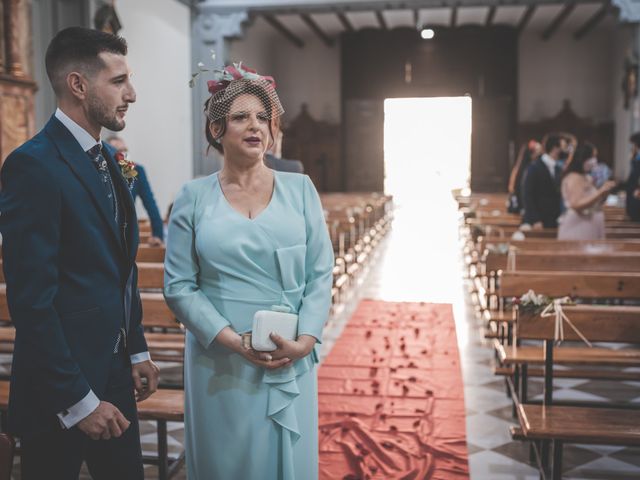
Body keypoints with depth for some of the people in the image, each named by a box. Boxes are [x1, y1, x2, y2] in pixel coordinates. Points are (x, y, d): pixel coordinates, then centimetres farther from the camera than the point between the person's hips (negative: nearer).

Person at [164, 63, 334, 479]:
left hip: (291, 360, 1)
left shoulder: (300, 189, 3)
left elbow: (320, 273, 1)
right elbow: (179, 285, -3)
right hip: (221, 360, -1)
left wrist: (304, 340, -11)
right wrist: (232, 340, -14)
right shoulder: (194, 198, 0)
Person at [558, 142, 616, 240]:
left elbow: (595, 204, 20)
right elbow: (577, 205, -23)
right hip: (577, 230, -9)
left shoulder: (587, 177, 14)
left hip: (589, 230, 9)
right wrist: (600, 192, -23)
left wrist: (605, 192, 2)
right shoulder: (574, 178, -13)